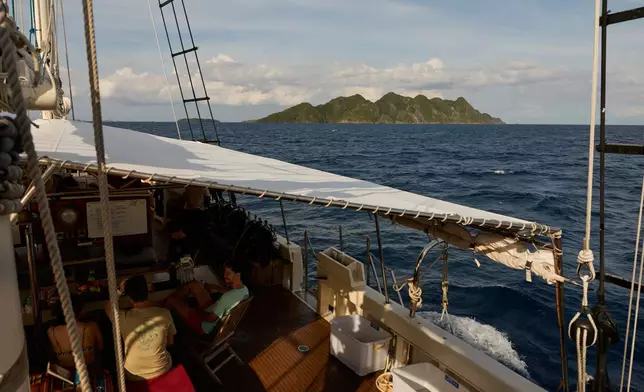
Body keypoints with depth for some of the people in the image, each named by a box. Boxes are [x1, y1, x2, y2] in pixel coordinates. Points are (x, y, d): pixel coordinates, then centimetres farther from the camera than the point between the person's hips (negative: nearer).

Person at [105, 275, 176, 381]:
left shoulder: (123, 318, -23)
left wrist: (120, 291, 0)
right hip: (162, 371, 1)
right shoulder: (164, 314, -20)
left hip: (134, 376, 0)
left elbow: (108, 308, 4)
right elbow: (170, 342, -1)